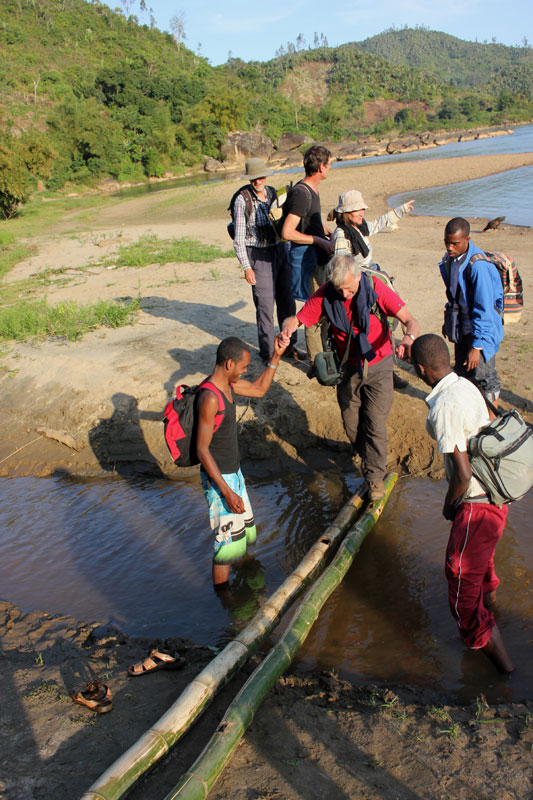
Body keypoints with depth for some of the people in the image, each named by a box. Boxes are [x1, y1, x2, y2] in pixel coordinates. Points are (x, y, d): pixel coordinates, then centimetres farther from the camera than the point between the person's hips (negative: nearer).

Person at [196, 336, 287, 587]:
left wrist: (276, 357, 9)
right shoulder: (210, 398, -27)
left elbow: (259, 389, 20)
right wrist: (227, 492, -27)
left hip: (233, 472, 10)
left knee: (244, 527, 23)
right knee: (228, 538, 0)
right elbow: (202, 449, -26)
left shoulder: (227, 383, 1)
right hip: (219, 478, -10)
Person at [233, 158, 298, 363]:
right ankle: (267, 352, 9)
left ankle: (288, 346, 25)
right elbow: (238, 238, -10)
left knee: (287, 302, 10)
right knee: (265, 306, -4)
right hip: (258, 256, -6)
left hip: (279, 252, 6)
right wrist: (246, 267, -14)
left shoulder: (272, 193, 7)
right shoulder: (243, 200, -10)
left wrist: (287, 252, 16)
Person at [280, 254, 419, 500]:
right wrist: (287, 329, -36)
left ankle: (375, 476, 14)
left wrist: (409, 338, -47)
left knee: (375, 424, -4)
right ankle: (368, 457, 39)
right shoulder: (326, 294, -14)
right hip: (348, 368, 3)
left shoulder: (375, 288, -21)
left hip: (378, 366, -3)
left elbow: (410, 320, -24)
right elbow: (297, 318, -11)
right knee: (351, 425, 11)